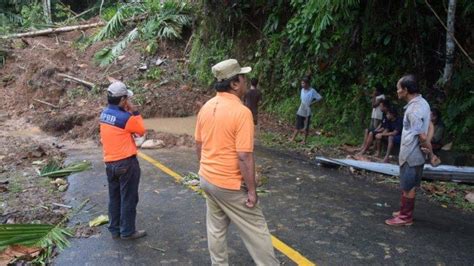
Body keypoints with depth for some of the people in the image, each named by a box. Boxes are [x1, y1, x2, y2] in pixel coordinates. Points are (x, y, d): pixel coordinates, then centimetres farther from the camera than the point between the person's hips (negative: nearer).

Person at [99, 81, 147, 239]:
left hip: (109, 163, 8)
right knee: (129, 199, 5)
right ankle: (127, 231, 15)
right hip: (126, 163, -8)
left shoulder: (104, 114, 5)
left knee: (114, 198, 16)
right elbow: (141, 130, -5)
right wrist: (134, 111, -5)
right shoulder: (124, 117, -19)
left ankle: (115, 230, 27)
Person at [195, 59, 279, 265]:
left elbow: (198, 145, 9)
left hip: (207, 179, 8)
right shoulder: (241, 112, -23)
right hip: (230, 185, -7)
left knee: (216, 228, 19)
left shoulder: (206, 107, 1)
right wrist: (252, 190, -15)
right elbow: (244, 157, -24)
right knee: (255, 229, 9)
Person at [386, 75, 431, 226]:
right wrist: (427, 147, 7)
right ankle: (405, 212, 32)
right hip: (414, 153, 9)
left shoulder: (414, 109, -24)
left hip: (411, 154, -9)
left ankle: (405, 217, 15)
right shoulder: (422, 103, 8)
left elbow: (422, 135, -23)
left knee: (408, 187, 3)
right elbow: (428, 127, 14)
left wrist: (431, 152, -9)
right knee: (409, 185, 19)